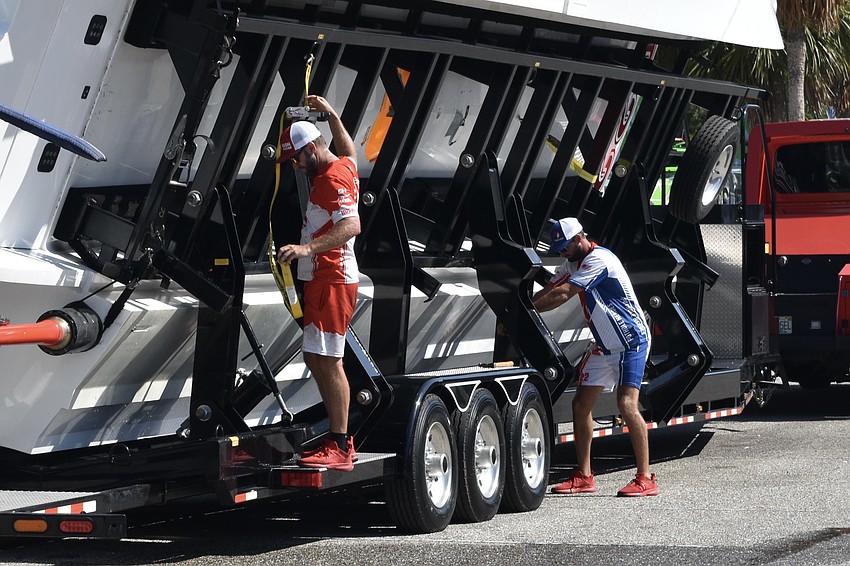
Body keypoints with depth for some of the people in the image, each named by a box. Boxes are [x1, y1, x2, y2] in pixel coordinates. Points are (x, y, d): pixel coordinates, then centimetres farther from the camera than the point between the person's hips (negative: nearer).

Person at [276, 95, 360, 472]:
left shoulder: (333, 178, -14)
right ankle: (340, 441, 14)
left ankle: (339, 448, -15)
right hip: (320, 280, 11)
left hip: (332, 281, -11)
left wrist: (308, 248, -39)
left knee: (327, 360, -14)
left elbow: (351, 225, -29)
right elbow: (349, 149, 44)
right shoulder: (342, 165, 17)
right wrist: (329, 113, 48)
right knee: (316, 359, 11)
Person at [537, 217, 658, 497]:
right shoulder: (572, 264, 11)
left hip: (631, 341, -10)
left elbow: (561, 295, -22)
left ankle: (645, 479, -17)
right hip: (605, 346, 10)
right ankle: (584, 476, 16)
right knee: (580, 405, 7)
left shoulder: (599, 259, -20)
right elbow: (546, 292, 9)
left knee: (627, 404, -20)